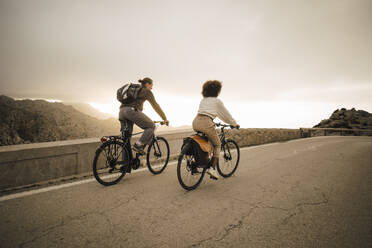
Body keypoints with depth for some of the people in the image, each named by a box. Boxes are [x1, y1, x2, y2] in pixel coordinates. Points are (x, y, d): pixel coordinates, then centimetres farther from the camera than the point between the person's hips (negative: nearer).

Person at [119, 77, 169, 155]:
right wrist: (165, 118, 12)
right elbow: (155, 106, 8)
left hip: (122, 112, 8)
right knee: (151, 126, 2)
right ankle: (138, 145, -10)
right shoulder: (146, 91, 11)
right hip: (131, 110, -8)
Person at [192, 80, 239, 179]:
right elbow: (226, 114, 17)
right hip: (206, 123, -6)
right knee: (217, 145, 14)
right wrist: (235, 124, 31)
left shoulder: (203, 100, 25)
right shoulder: (217, 101, 8)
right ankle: (212, 168, 5)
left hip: (195, 123, 6)